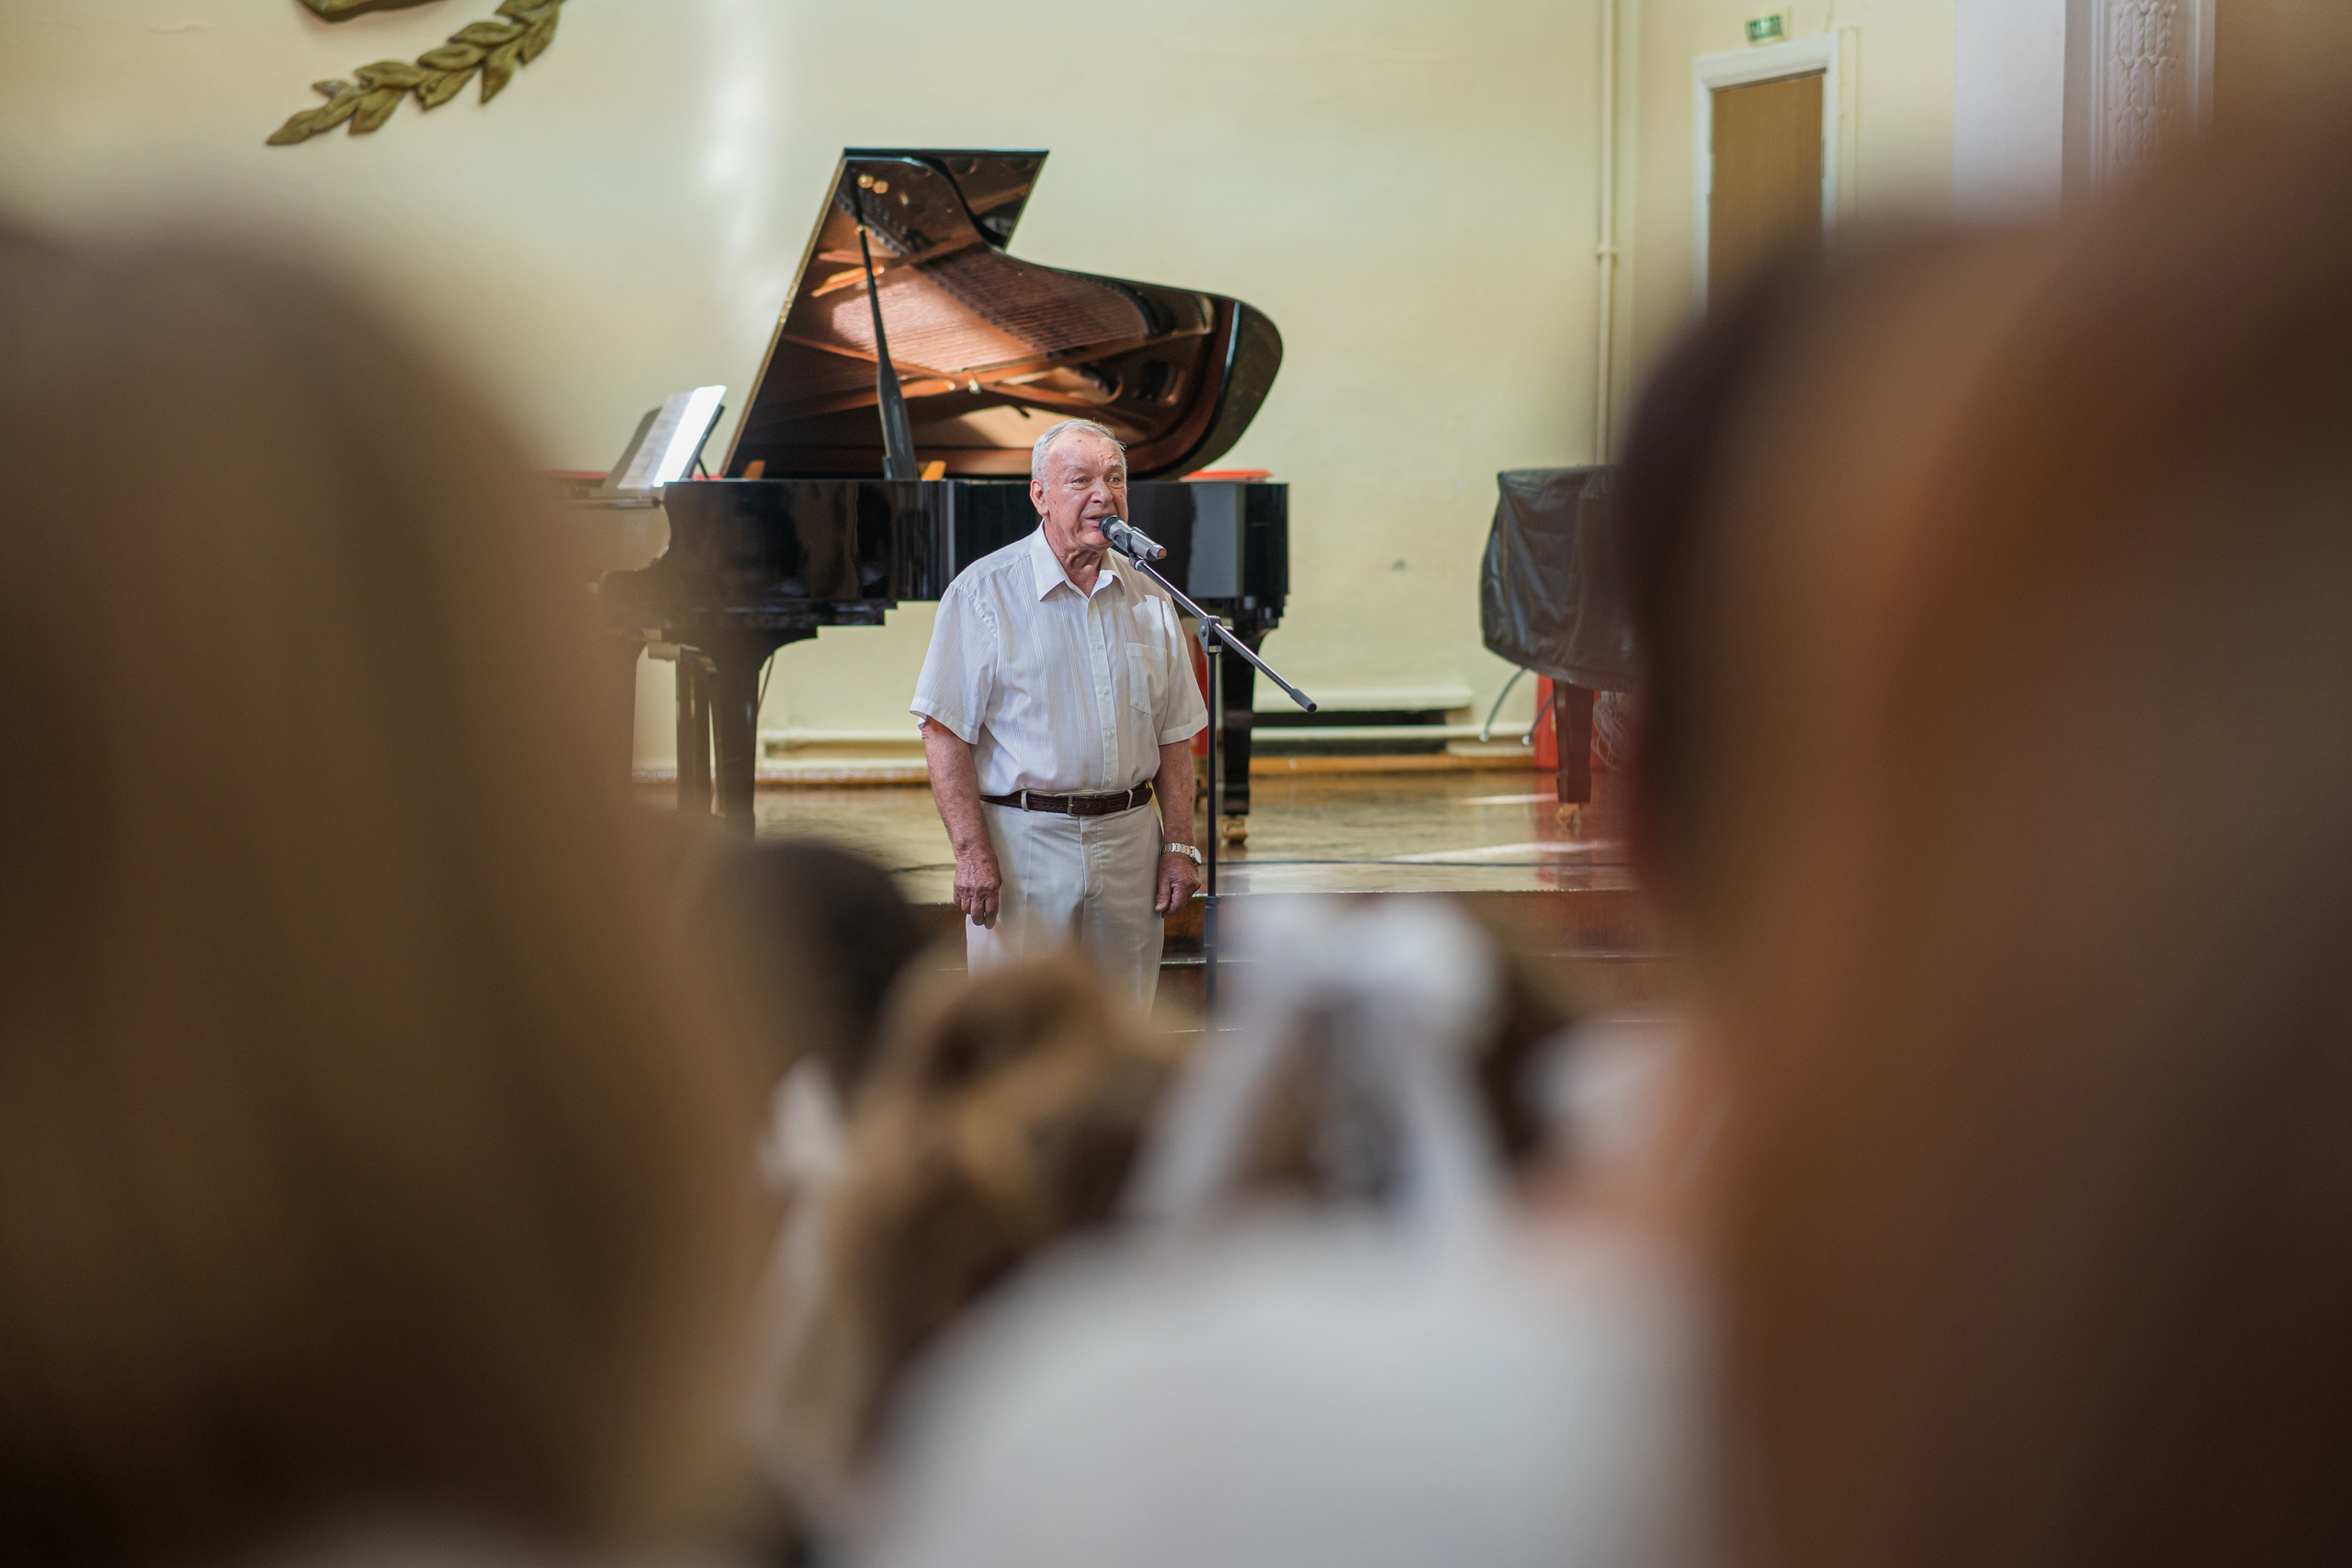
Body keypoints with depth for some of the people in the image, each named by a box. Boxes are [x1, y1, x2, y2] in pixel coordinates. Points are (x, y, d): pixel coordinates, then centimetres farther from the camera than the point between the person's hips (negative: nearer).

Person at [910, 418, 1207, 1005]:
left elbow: (1174, 737, 14)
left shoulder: (1149, 599, 11)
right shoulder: (984, 593, -4)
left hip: (1128, 843, 5)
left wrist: (1179, 846, 5)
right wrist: (973, 852, -15)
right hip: (1023, 840, -4)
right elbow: (946, 735, -8)